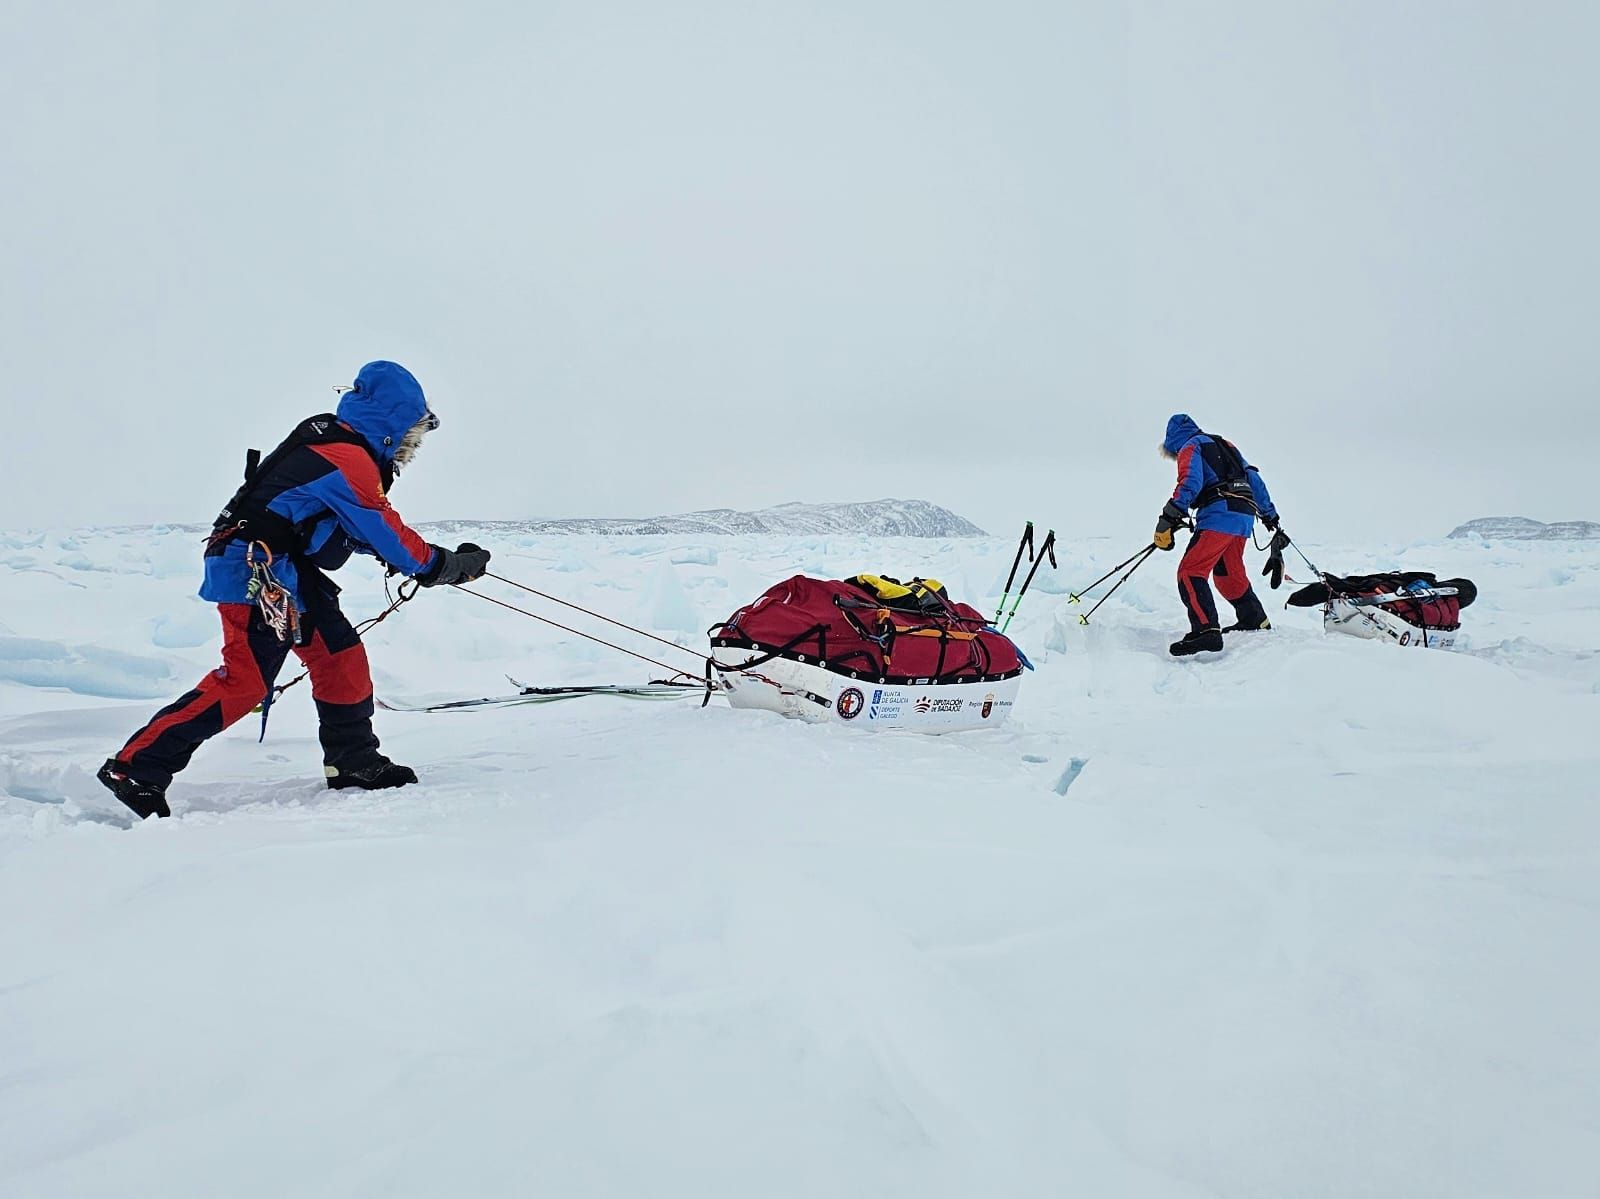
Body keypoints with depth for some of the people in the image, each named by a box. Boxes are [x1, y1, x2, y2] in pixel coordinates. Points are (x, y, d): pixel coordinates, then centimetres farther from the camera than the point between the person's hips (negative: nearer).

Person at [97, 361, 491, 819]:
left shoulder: (332, 444, 14)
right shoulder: (348, 460, -17)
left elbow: (356, 528, 23)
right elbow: (387, 533, -14)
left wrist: (398, 554, 12)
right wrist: (450, 565, -2)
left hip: (288, 573, 11)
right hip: (257, 575, -11)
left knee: (341, 655, 12)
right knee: (244, 681, -12)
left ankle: (353, 761, 22)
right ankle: (136, 768, -8)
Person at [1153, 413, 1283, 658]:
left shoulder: (1190, 447, 7)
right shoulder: (1225, 446, 30)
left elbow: (1190, 483, -12)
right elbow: (1254, 480, 29)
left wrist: (1169, 519, -19)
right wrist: (1270, 514, 37)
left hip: (1219, 516, -8)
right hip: (1244, 516, 8)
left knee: (1191, 572, -15)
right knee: (1229, 574, 26)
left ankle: (1206, 631, -31)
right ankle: (1255, 620, 38)